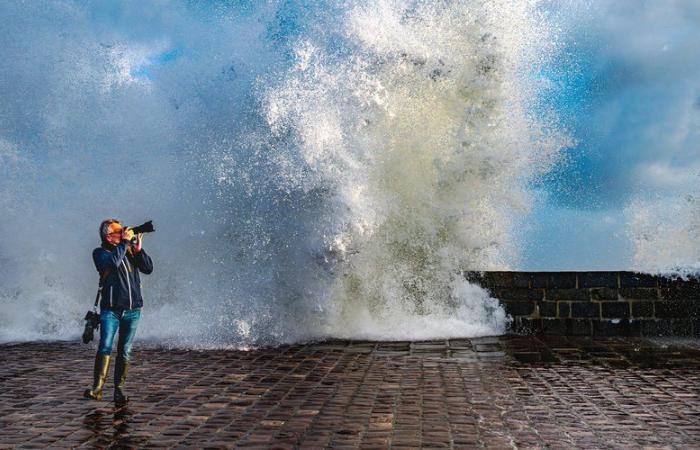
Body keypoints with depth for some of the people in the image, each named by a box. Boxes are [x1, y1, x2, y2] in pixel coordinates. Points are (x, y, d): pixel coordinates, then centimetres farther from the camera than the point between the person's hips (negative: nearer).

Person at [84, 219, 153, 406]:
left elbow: (148, 268, 3)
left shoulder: (131, 250, 12)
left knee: (125, 351, 4)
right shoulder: (100, 253, 1)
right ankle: (97, 388, -17)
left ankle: (119, 389, 11)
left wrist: (138, 248, -7)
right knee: (105, 347, -16)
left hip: (132, 310, 4)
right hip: (111, 309, -3)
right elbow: (112, 262, -22)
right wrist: (124, 242, -15)